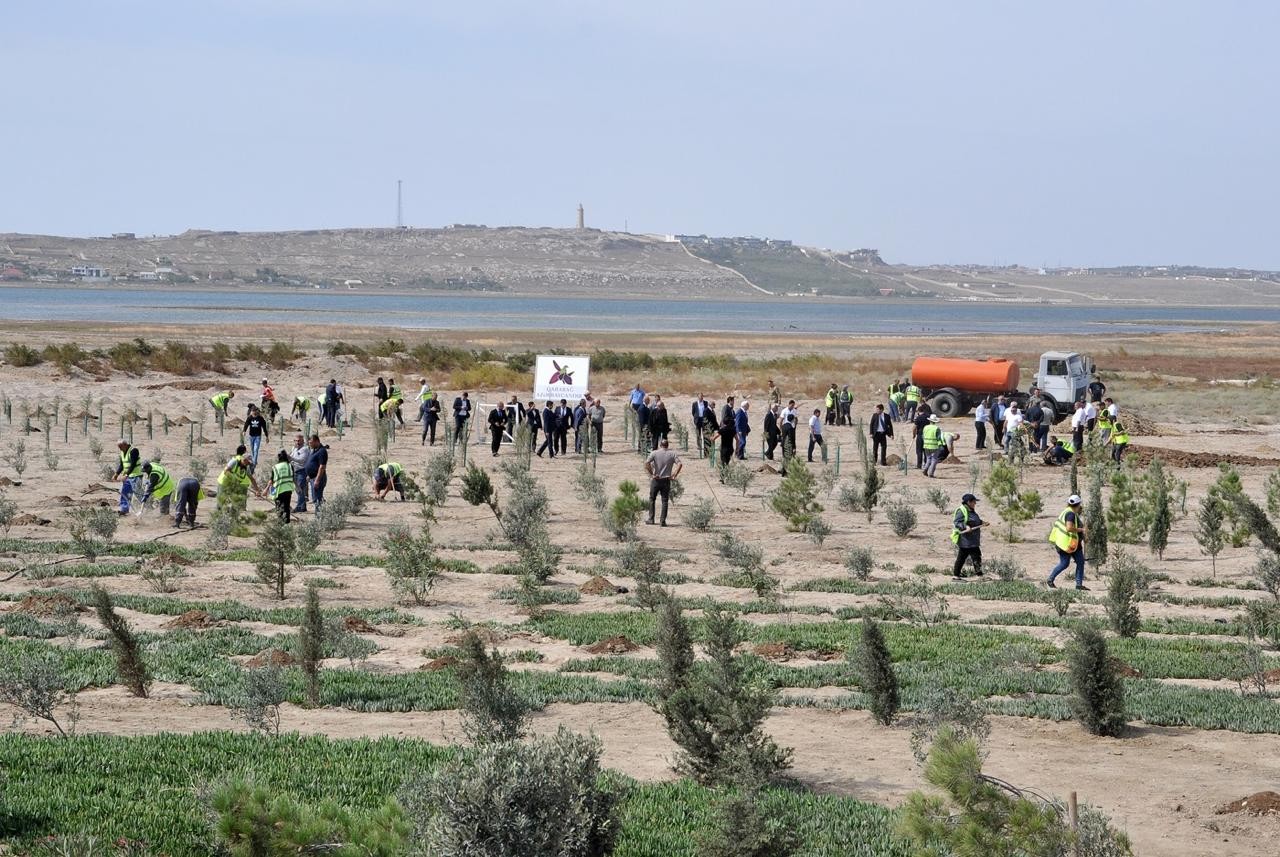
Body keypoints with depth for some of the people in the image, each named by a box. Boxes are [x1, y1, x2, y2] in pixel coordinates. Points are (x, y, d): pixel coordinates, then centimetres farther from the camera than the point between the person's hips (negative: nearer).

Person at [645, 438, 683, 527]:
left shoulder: (654, 453, -4)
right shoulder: (672, 453, 0)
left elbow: (646, 463, -18)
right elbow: (679, 464, -9)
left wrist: (651, 474, -11)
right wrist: (674, 475, -4)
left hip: (656, 480, -1)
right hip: (666, 480, 1)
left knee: (652, 499, 14)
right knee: (665, 501, 6)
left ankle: (651, 519, 15)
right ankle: (663, 520, 2)